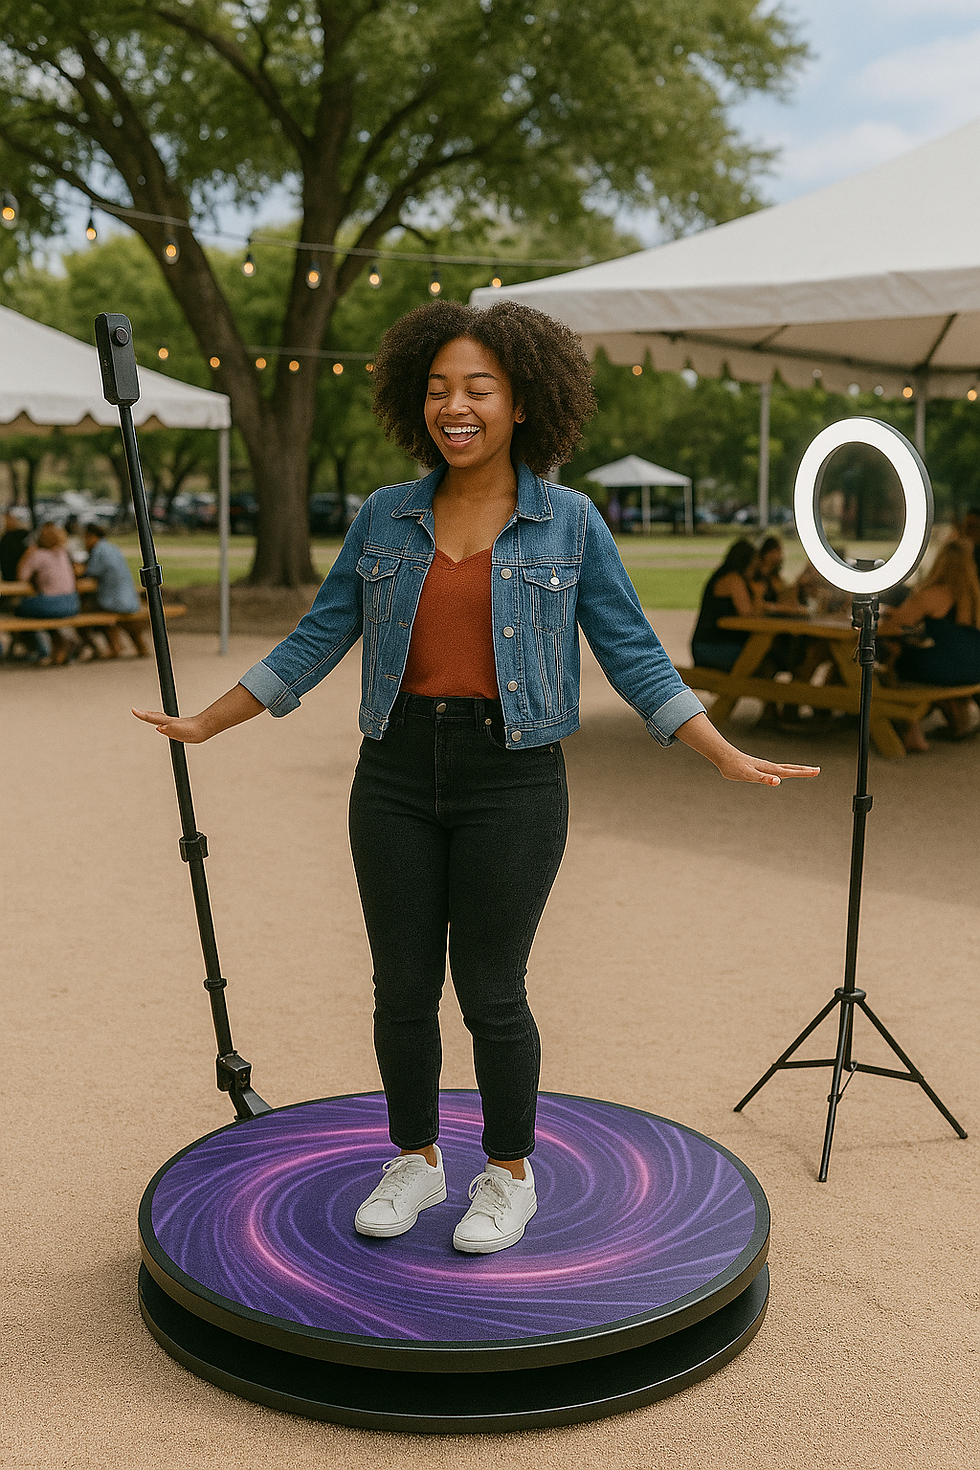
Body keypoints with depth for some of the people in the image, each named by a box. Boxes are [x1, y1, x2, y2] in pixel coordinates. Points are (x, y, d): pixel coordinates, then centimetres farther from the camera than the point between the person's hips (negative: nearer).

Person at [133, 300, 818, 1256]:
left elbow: (633, 655, 0)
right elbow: (316, 642, 11)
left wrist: (729, 758, -6)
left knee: (490, 991, 3)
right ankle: (416, 1161, 31)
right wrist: (206, 724, 11)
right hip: (397, 774, 3)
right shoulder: (385, 518, 5)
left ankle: (509, 1174, 25)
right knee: (401, 988, 9)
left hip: (511, 780, -3)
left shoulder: (570, 523, -1)